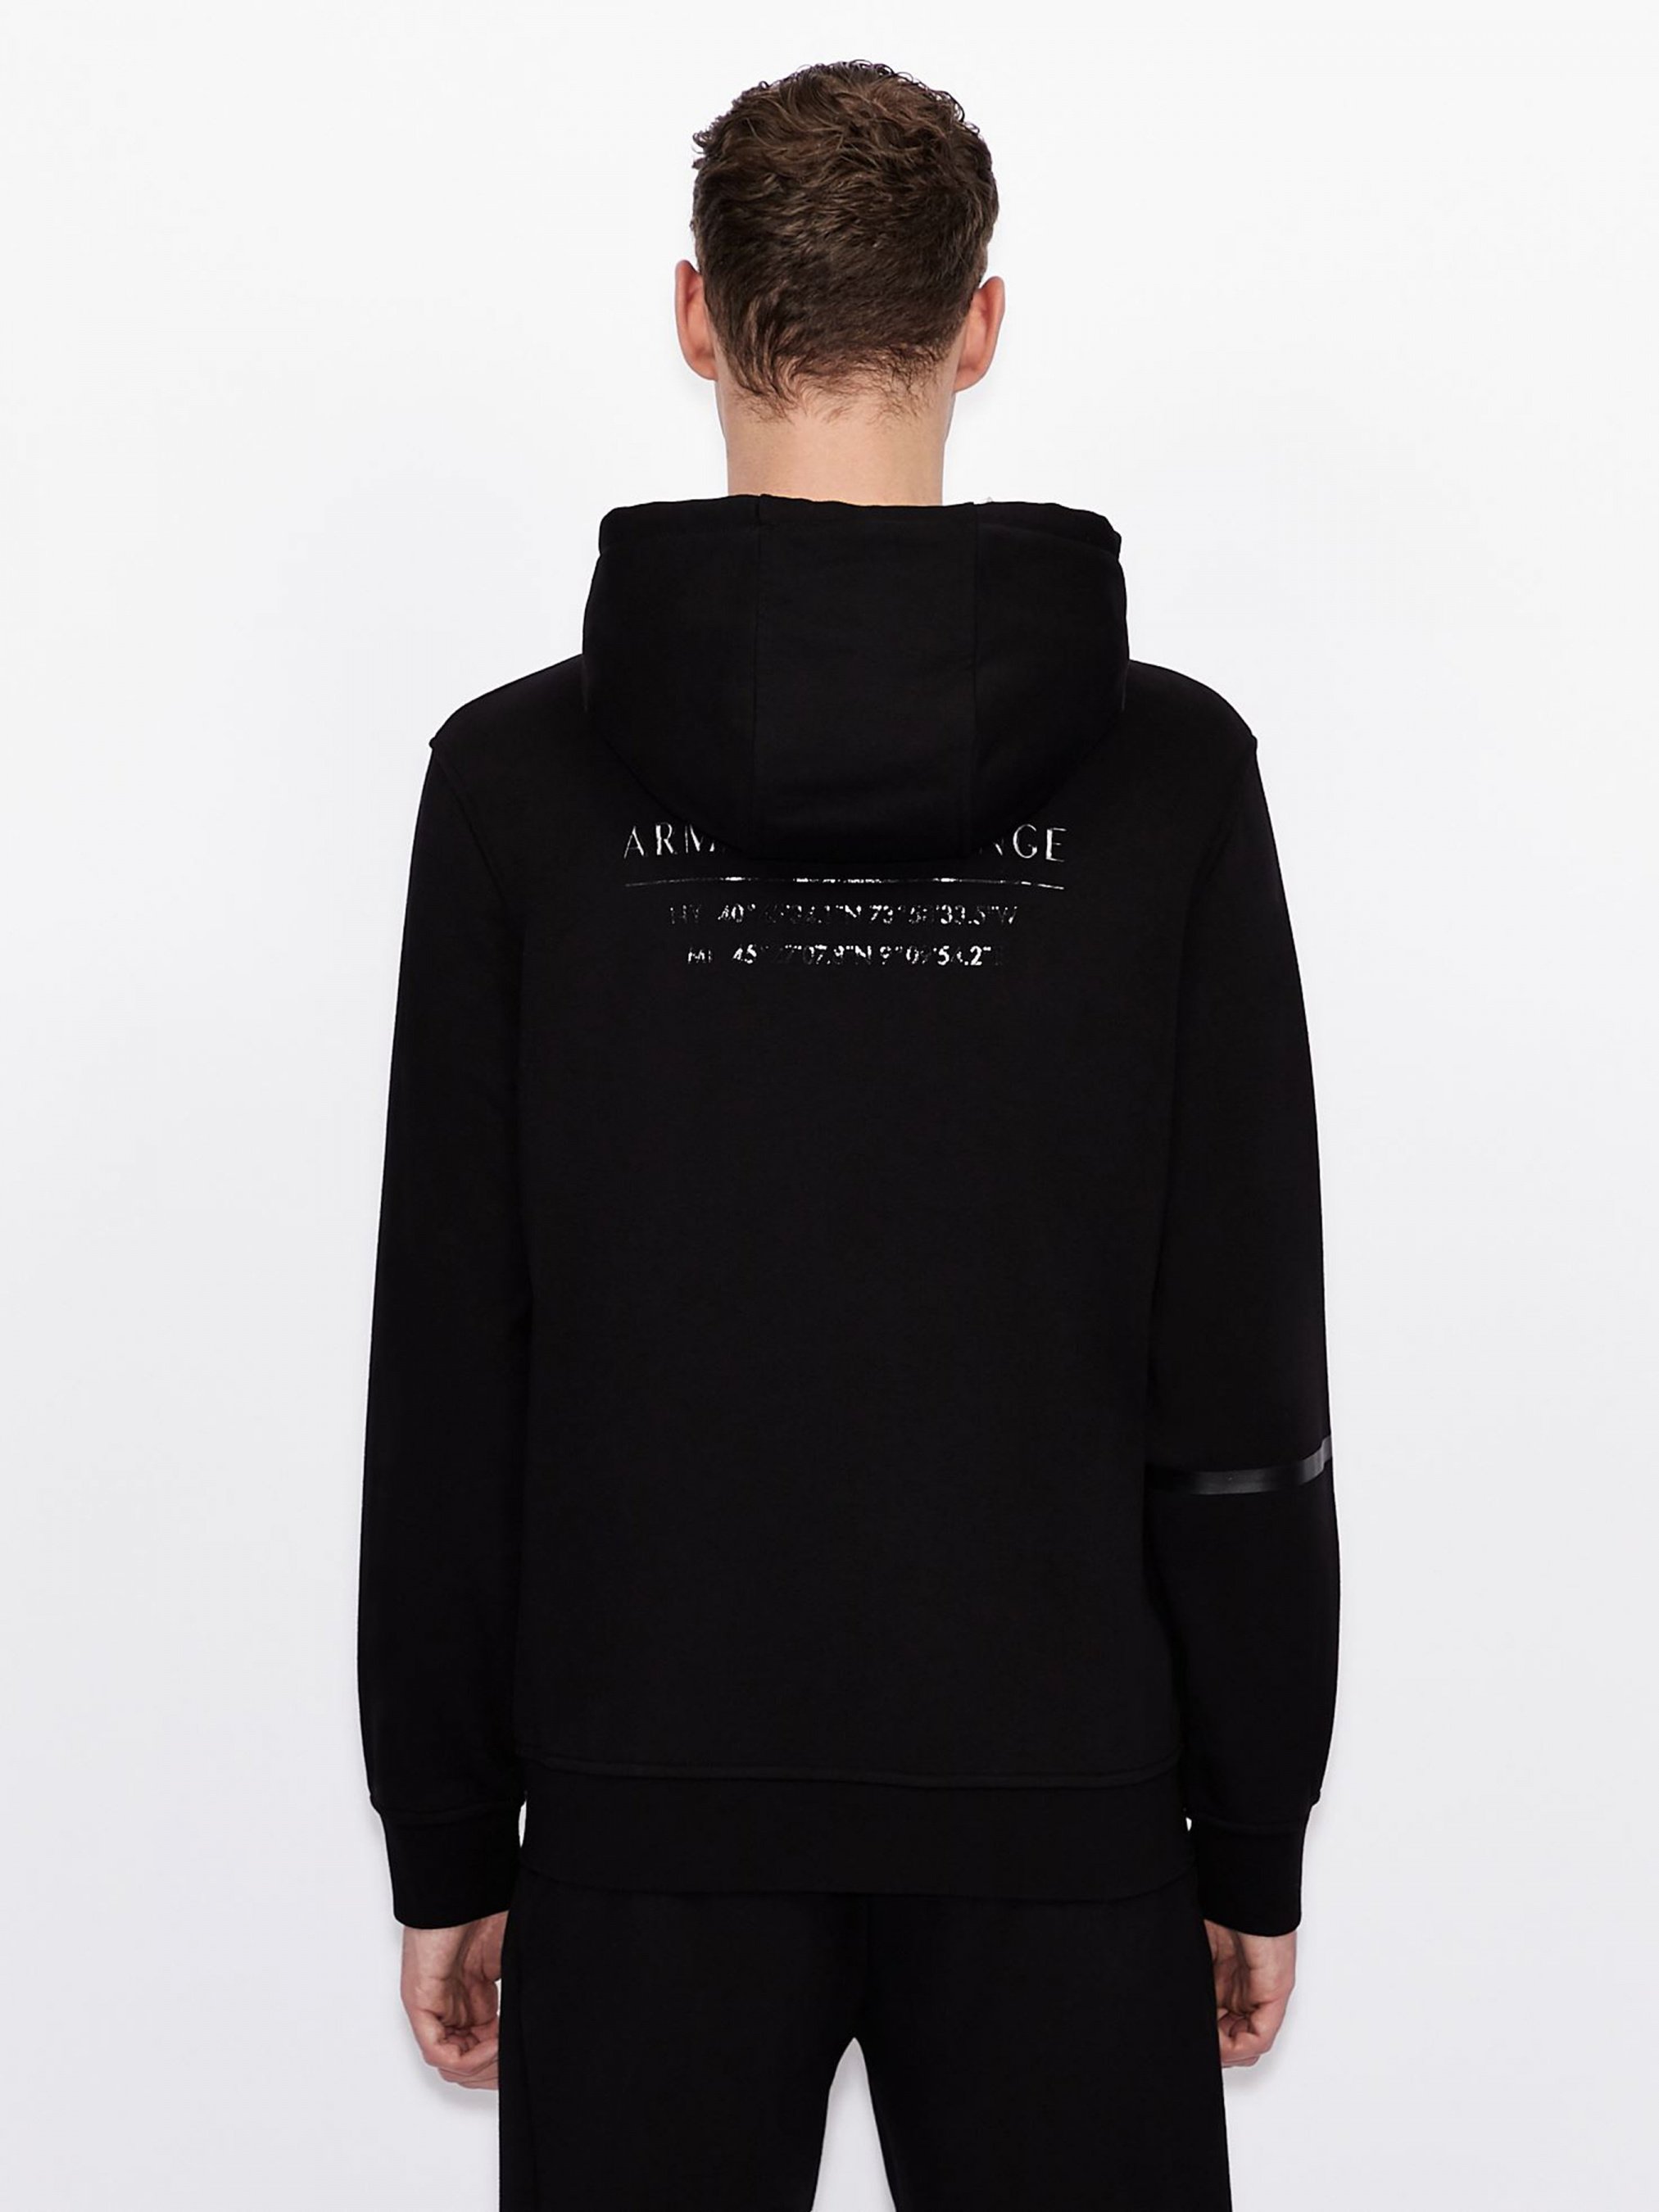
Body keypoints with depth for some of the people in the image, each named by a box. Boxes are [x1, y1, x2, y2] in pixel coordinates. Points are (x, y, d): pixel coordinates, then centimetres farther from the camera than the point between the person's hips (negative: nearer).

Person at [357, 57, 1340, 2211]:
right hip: (1063, 1798, 0)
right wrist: (1258, 1840, 6)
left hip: (654, 1806, 1)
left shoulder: (520, 774, -6)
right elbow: (1248, 1385, -5)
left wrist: (444, 1845, 6)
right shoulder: (1170, 771, -7)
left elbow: (444, 1378, -4)